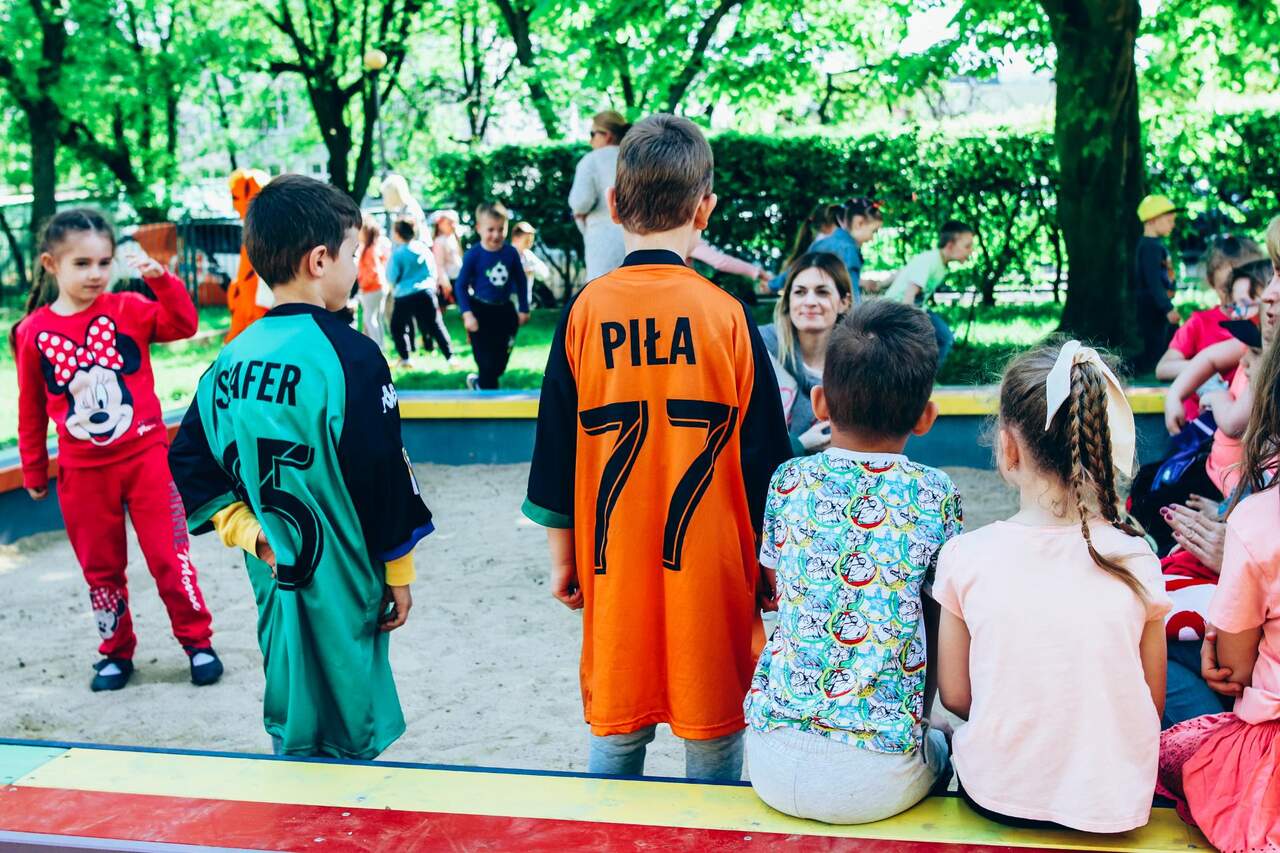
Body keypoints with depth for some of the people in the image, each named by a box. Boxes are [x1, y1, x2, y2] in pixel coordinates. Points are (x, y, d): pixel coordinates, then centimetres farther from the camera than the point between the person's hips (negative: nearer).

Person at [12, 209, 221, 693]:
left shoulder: (128, 309, -5)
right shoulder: (33, 332, -4)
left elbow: (183, 325, -14)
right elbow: (31, 408, 4)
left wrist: (162, 280, -27)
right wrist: (33, 471, 11)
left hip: (145, 457, -1)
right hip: (83, 471, 1)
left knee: (169, 557, 2)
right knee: (100, 568, 13)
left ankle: (197, 641, 17)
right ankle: (116, 652, 29)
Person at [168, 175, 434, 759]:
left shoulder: (231, 361, 3)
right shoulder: (350, 356, -17)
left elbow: (189, 465, 7)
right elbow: (381, 473, -16)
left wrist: (249, 532, 4)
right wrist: (398, 571, -5)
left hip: (273, 581, 7)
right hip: (341, 586, -7)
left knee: (293, 744, 21)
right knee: (346, 745, 6)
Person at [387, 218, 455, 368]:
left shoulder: (397, 252, -10)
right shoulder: (423, 247, 4)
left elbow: (391, 278, -5)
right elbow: (433, 270, 13)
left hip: (405, 296, -4)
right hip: (426, 292, 4)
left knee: (397, 327, 15)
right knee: (436, 325, 8)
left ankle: (404, 359, 13)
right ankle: (450, 357, 4)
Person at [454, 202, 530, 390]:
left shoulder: (511, 252, -6)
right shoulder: (473, 255, -14)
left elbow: (521, 281, 6)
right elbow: (461, 285, -8)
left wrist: (523, 309, 8)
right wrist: (467, 314, -16)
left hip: (504, 311, 4)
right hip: (481, 313, -4)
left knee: (500, 362, 13)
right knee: (487, 362, -1)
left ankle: (479, 382, 39)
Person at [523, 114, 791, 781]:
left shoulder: (584, 312, -4)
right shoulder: (726, 314, -8)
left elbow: (555, 452, 1)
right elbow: (763, 459, -3)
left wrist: (561, 557, 13)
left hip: (614, 563, 2)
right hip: (711, 562, -2)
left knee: (615, 729, 16)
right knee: (714, 730, 12)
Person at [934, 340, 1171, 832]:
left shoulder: (967, 556, -13)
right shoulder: (1135, 559, -9)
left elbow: (955, 696, -3)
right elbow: (1153, 704, 1)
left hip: (996, 793, -2)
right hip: (1115, 804, 2)